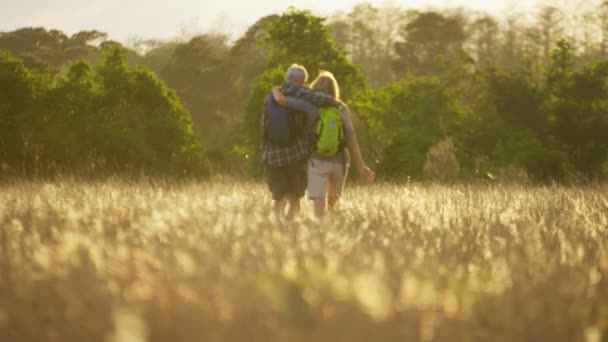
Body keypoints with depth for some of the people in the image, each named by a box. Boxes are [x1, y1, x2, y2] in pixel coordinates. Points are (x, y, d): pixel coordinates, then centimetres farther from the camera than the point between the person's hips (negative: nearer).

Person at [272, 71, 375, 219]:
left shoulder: (309, 104, -5)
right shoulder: (342, 109, 3)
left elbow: (280, 99, -14)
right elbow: (351, 139, -3)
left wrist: (276, 90, 10)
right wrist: (361, 166, -2)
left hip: (318, 161, -4)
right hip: (339, 161, 4)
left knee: (320, 206, -11)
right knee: (333, 202, 25)